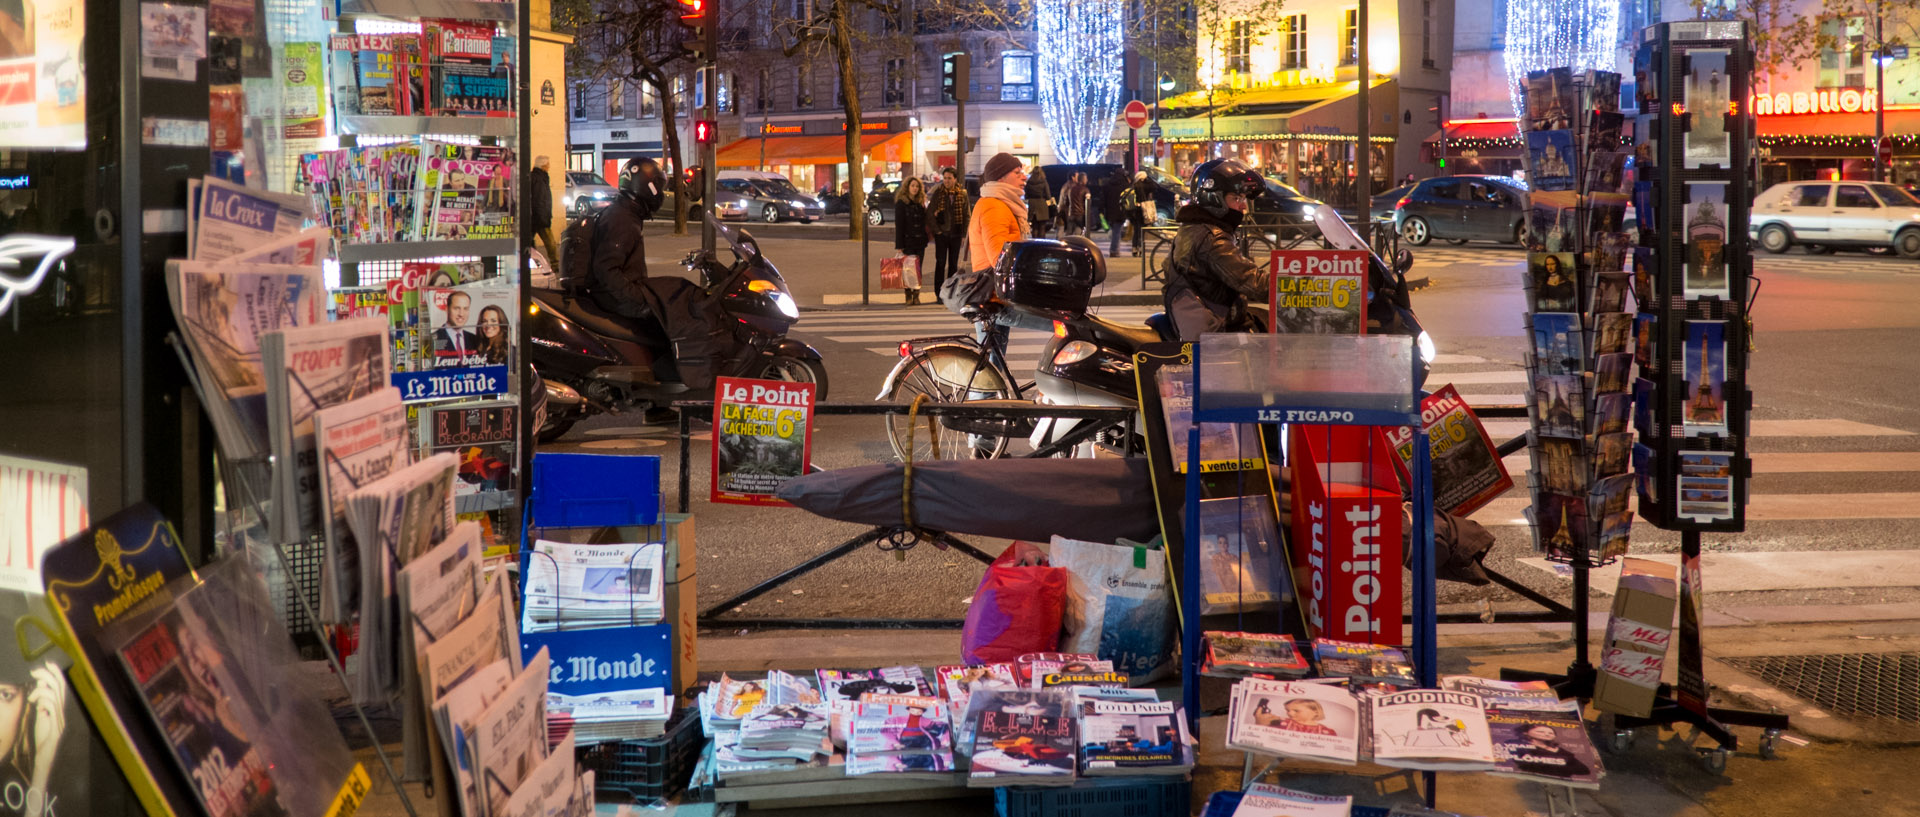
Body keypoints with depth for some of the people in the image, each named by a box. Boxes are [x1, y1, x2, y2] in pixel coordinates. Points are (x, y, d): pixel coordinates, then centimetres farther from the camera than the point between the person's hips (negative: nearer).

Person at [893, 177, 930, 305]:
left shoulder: (921, 203, 13)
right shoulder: (901, 203, -3)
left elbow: (924, 222, 14)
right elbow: (899, 225, -7)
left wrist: (925, 240, 2)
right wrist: (899, 245, -13)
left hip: (920, 241, 4)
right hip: (908, 242, -4)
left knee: (918, 269, 3)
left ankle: (916, 295, 7)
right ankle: (909, 296, 1)